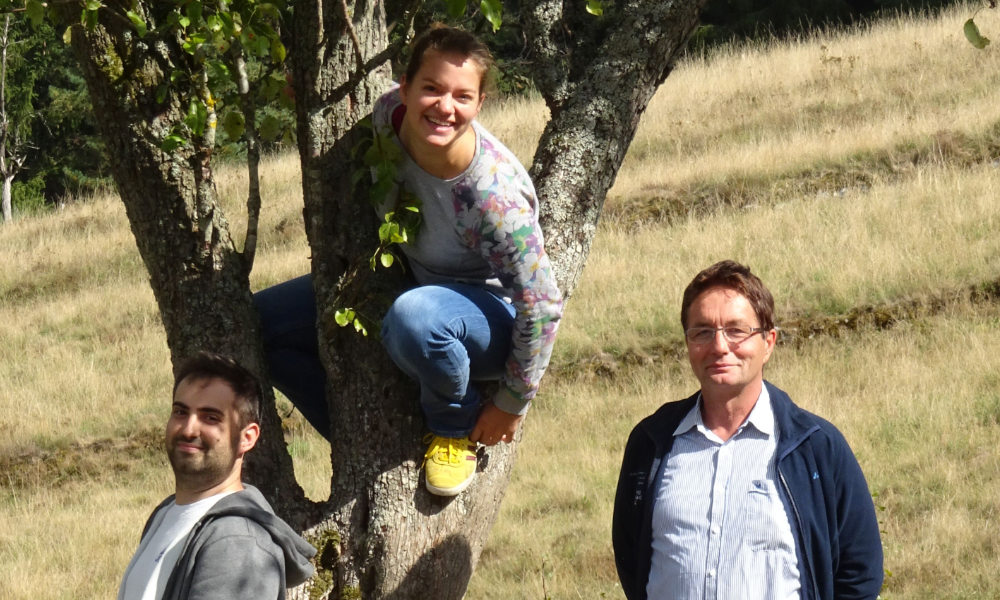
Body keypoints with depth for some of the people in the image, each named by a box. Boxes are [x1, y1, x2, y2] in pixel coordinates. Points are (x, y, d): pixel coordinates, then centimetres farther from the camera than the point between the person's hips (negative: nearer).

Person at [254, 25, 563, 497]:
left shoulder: (494, 196, -33)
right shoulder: (388, 115, -20)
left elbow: (543, 305, -24)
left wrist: (511, 405, -16)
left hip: (493, 315, -7)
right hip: (405, 282, 7)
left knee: (415, 317, -41)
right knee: (263, 321, 2)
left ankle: (457, 431, -10)